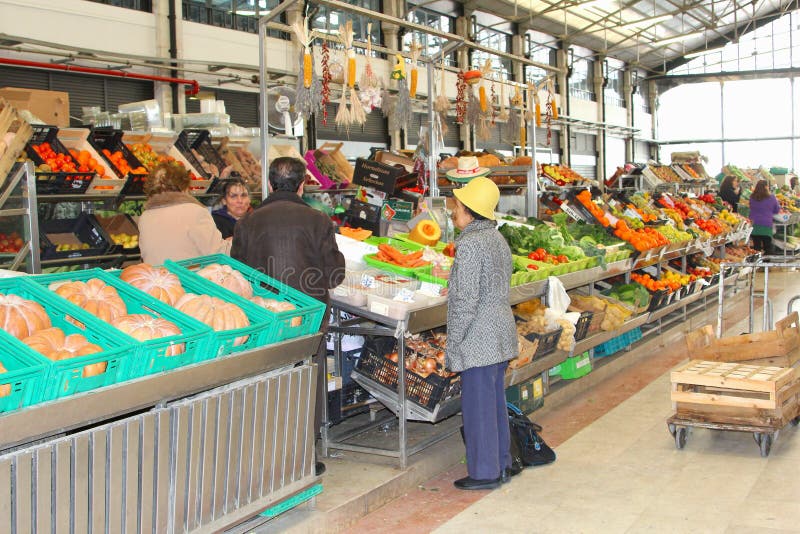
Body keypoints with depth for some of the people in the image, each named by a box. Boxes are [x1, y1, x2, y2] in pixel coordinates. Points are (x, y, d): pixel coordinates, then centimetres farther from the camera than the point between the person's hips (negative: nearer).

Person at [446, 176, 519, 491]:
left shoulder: (469, 244, -17)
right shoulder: (497, 239, 11)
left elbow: (466, 299, -20)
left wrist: (452, 344, -14)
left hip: (478, 339, -9)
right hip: (501, 334, 9)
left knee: (477, 405, 0)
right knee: (495, 401, 17)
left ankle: (484, 473, 9)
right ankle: (502, 465, 27)